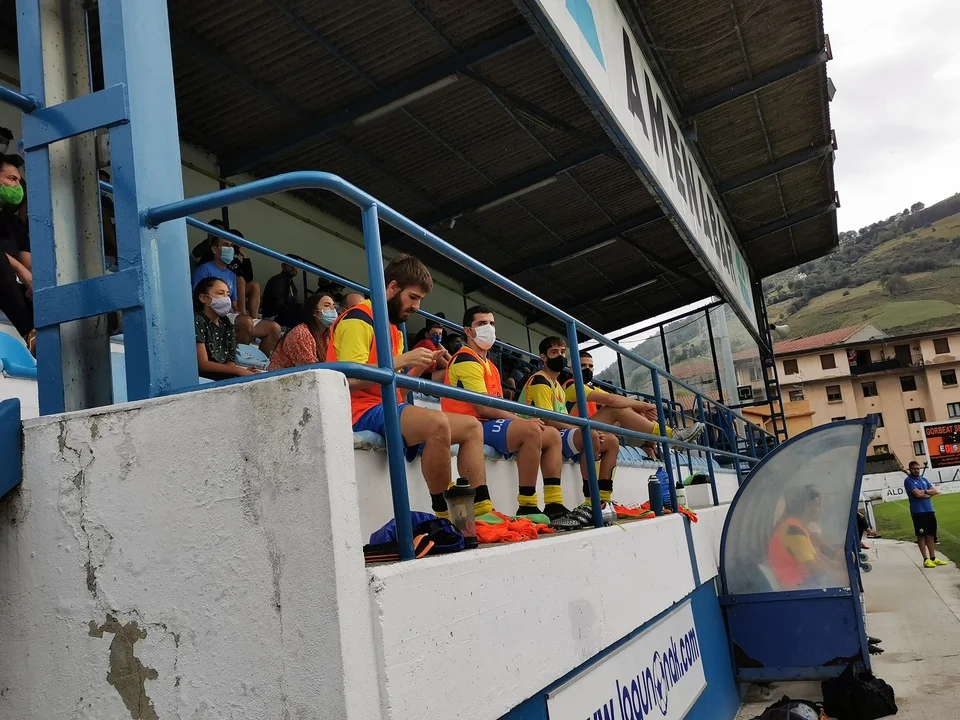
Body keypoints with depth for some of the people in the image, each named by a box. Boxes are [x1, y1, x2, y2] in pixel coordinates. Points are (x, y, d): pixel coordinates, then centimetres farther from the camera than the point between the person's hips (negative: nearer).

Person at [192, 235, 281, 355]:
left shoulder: (232, 275, 23)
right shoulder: (205, 269, 0)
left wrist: (240, 312, -2)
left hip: (232, 316, 8)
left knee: (274, 328, -7)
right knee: (246, 322, -36)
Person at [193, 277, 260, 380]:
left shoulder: (227, 326, 15)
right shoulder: (197, 322, -8)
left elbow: (230, 363, 7)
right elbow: (203, 364, -15)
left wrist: (243, 371, -17)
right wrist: (239, 371, -18)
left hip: (225, 377, 7)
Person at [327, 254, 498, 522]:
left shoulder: (394, 329, 21)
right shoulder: (358, 319, -8)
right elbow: (349, 380, -21)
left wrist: (418, 367, 2)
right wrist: (402, 360, -20)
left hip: (388, 409, 10)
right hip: (362, 411, -10)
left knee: (472, 427, 6)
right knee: (437, 423, -34)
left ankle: (482, 509, -8)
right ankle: (444, 515, -22)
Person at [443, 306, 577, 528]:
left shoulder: (490, 366, 23)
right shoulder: (467, 360, -8)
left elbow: (499, 407, 13)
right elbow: (483, 408, -18)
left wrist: (520, 419, -6)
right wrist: (523, 420, -12)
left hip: (491, 425, 10)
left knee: (552, 435, 6)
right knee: (531, 430, -31)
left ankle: (554, 506, -4)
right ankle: (527, 508, -27)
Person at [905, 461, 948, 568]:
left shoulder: (924, 479, 16)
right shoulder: (908, 481, -6)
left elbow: (935, 491, 6)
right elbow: (917, 494, -18)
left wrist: (924, 491, -11)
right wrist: (929, 493, -3)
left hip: (930, 510, 7)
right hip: (918, 512, -7)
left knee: (931, 535, 10)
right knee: (921, 536, -2)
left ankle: (933, 558, 16)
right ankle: (926, 559, -1)